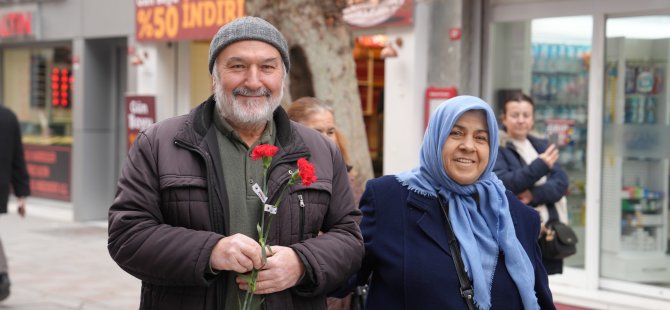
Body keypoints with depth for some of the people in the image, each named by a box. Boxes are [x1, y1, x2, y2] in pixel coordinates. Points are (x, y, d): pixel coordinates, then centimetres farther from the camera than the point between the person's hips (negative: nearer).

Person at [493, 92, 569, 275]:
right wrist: (539, 166, -22)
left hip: (546, 231, 6)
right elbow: (501, 184, -18)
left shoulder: (542, 146, 16)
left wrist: (535, 195, -14)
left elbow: (561, 182, 4)